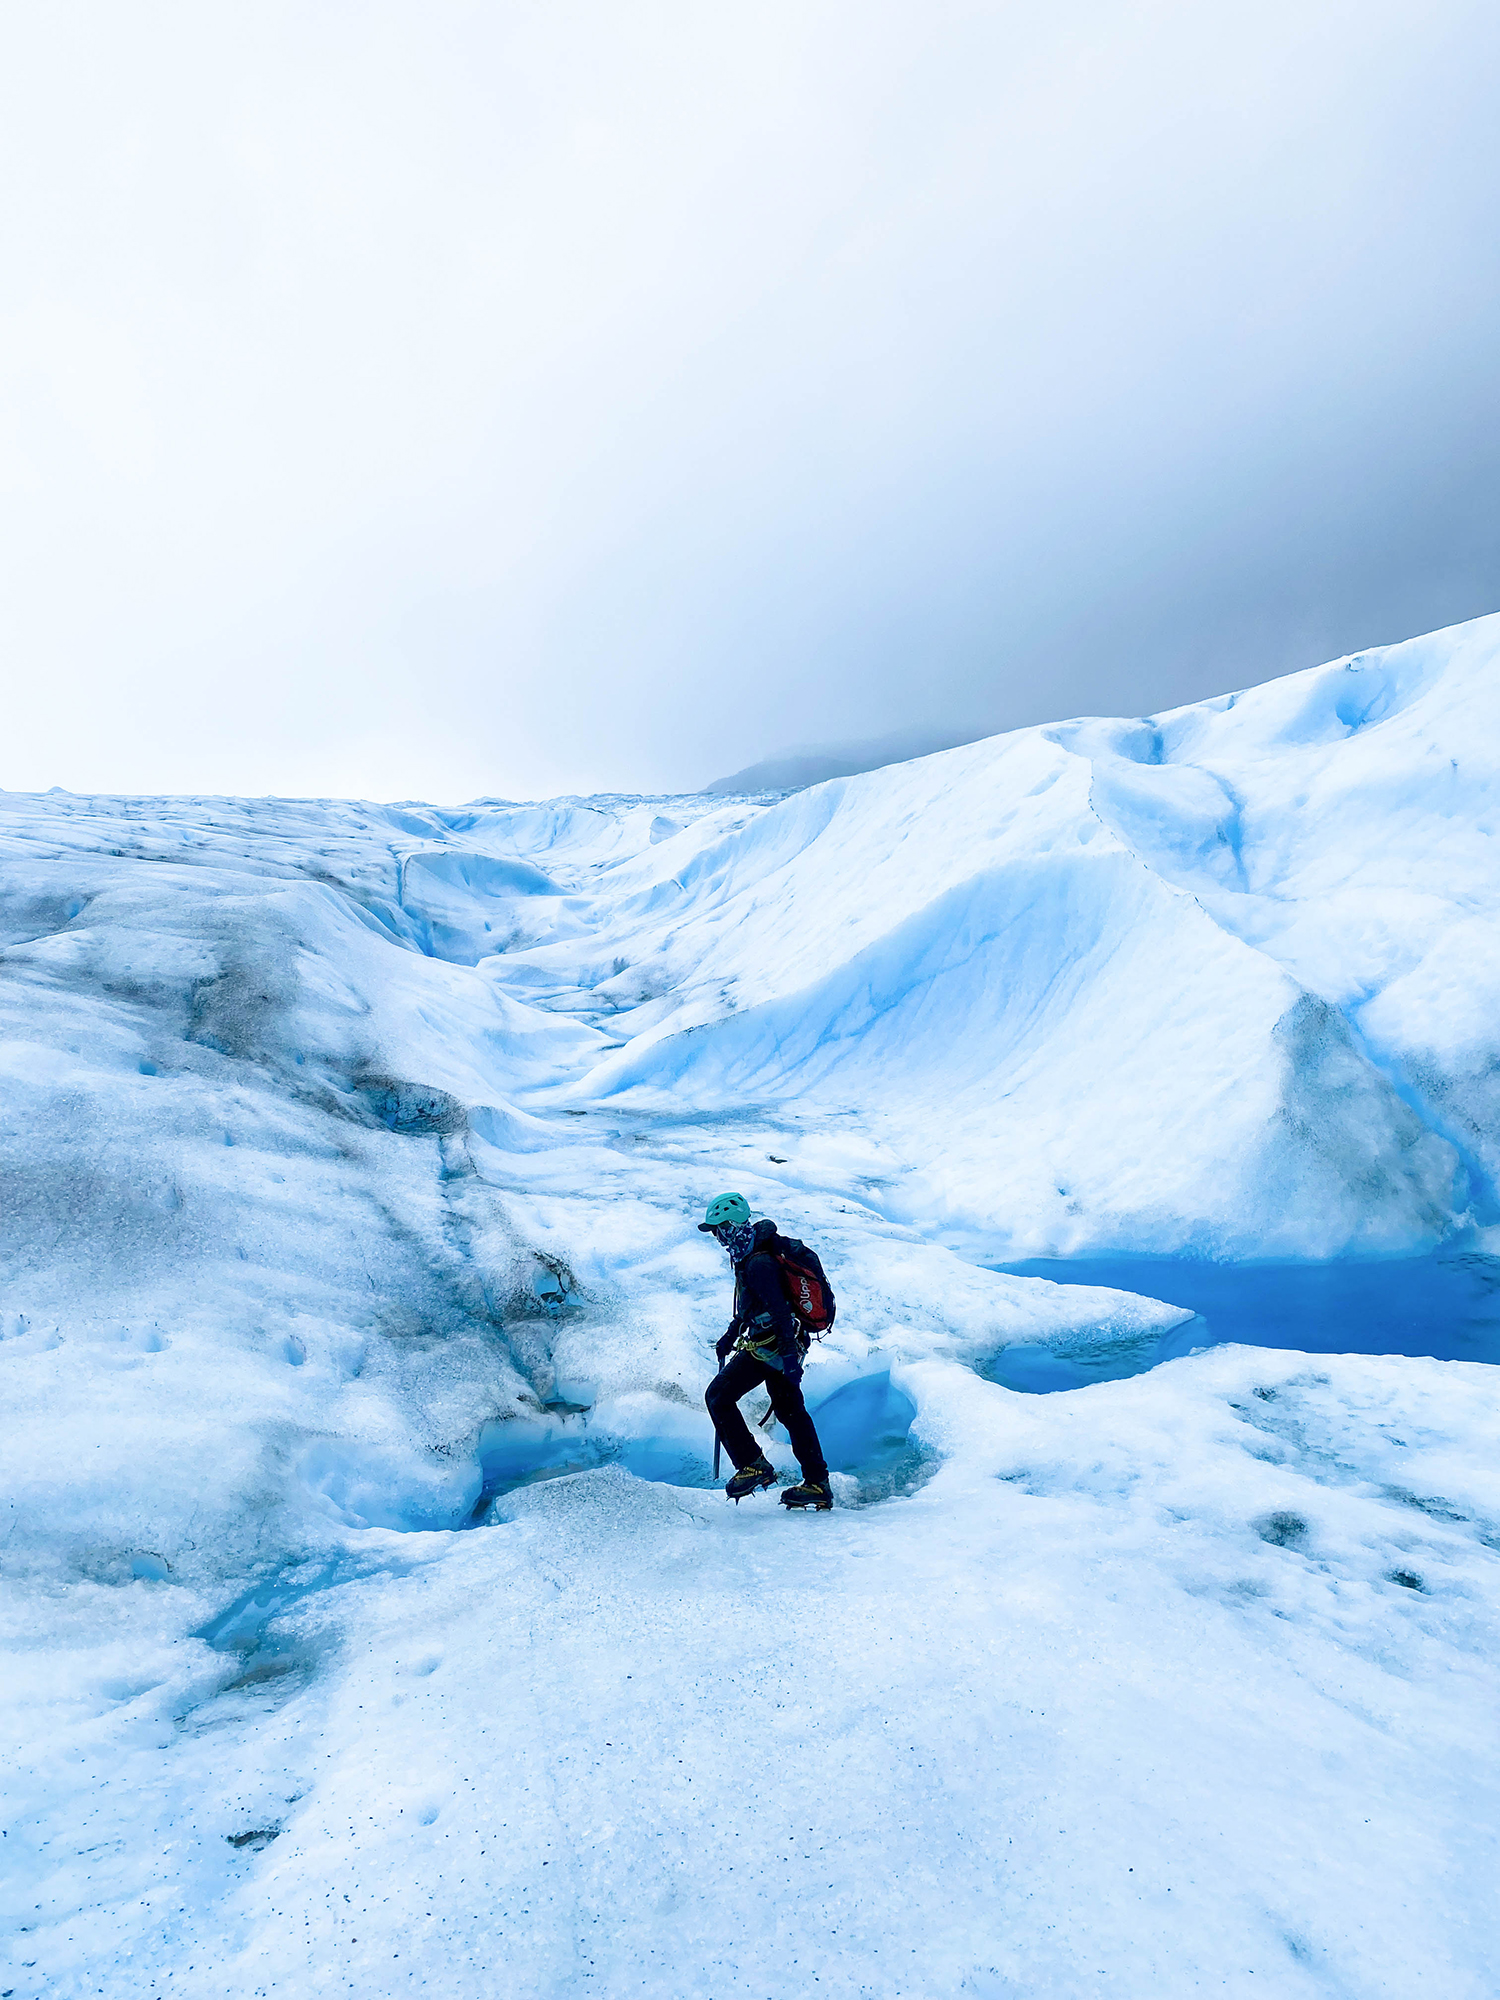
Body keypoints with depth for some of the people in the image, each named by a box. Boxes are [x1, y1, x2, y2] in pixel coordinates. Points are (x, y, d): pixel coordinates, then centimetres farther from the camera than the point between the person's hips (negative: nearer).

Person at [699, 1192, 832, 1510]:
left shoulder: (758, 1262, -23)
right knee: (790, 1410, 15)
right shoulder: (751, 1253, 10)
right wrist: (730, 1336, 26)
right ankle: (818, 1485, 22)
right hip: (781, 1345, 10)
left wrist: (789, 1356, -26)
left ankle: (753, 1466, 2)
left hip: (769, 1348, -10)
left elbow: (780, 1310, -26)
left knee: (718, 1396, -3)